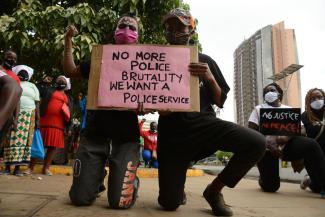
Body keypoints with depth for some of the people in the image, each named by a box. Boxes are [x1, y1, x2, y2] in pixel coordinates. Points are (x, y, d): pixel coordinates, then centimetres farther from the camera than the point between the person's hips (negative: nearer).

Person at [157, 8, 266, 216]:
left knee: (257, 143, -25)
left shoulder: (204, 61, 8)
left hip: (204, 123, 1)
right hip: (173, 132, -1)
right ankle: (178, 188, 32)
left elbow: (220, 102, 6)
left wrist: (210, 78, -12)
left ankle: (214, 189, 0)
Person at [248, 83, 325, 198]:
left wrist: (286, 138, -21)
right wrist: (269, 146, -15)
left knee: (311, 145, -28)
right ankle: (263, 179, 28)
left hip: (287, 144, 2)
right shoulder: (259, 109, 11)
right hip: (266, 148, -2)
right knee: (270, 187, -10)